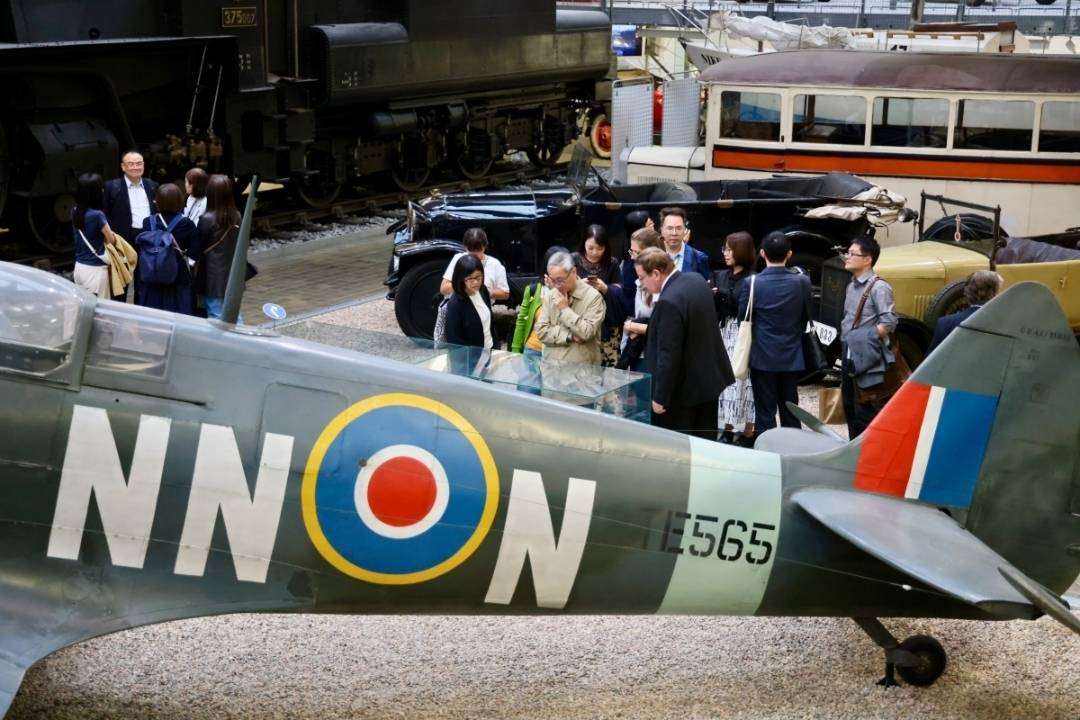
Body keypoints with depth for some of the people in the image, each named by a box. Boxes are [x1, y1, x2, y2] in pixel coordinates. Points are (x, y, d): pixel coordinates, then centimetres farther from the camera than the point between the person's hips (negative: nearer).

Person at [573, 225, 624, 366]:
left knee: (609, 369, -6)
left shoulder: (612, 264, 7)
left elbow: (620, 293, 1)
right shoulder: (574, 261, 2)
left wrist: (605, 289, -17)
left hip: (607, 327, 1)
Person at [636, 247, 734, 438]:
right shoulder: (696, 279, 1)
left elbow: (669, 355, -25)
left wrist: (660, 398, -17)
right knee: (706, 442, 17)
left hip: (684, 388, -9)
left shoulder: (668, 302, -27)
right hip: (711, 378, 9)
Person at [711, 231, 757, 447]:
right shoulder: (721, 276, 11)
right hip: (725, 333, 6)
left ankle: (748, 432, 5)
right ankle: (728, 428, 17)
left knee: (744, 382, -3)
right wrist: (712, 297, -6)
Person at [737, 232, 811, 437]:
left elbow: (743, 318, -2)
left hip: (762, 358, -2)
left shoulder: (752, 284, -12)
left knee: (765, 414, 3)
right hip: (792, 358, 2)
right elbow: (806, 317, 5)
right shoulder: (802, 282, -6)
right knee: (790, 413, 13)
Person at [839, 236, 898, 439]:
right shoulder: (852, 286, 14)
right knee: (849, 406, 16)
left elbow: (889, 321, -21)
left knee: (865, 409, -6)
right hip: (848, 355, 9)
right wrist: (844, 339, 12)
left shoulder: (879, 287, -13)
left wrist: (866, 339, -24)